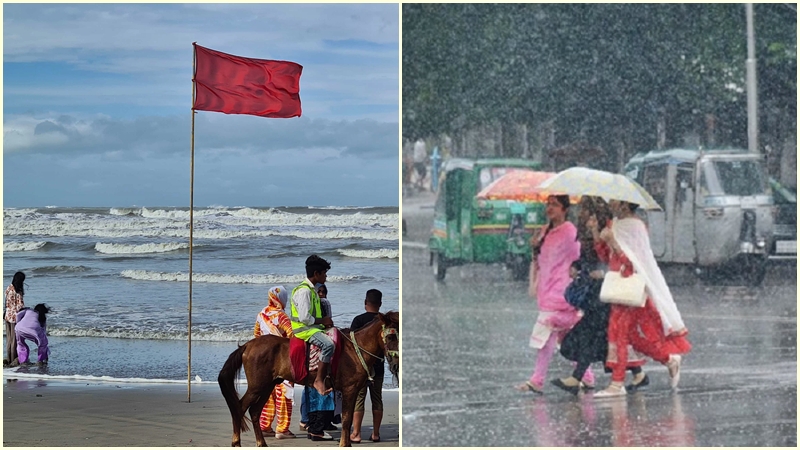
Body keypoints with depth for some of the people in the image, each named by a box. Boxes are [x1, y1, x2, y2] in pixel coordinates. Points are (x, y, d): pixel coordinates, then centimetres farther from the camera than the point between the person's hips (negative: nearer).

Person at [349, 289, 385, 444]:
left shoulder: (359, 320, -11)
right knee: (377, 399, 10)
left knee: (358, 399, -1)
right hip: (379, 366, 4)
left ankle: (356, 434, -4)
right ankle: (376, 433, 12)